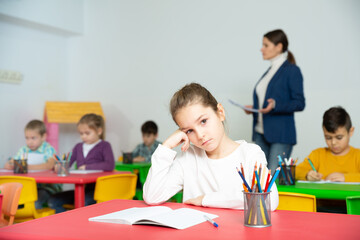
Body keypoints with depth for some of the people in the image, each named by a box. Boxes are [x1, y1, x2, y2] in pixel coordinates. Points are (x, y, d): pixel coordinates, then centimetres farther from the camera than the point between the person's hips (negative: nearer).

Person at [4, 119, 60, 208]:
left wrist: (29, 167, -26)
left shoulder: (48, 150, -3)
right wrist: (10, 165, -10)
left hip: (47, 187, -5)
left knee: (34, 203, -33)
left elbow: (49, 166, -23)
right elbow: (8, 165, 15)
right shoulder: (23, 150, 14)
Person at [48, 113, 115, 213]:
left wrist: (87, 167, -12)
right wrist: (59, 166, -12)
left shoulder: (104, 146, 0)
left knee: (83, 202, -36)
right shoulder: (78, 147, 17)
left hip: (96, 190, -6)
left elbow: (110, 165, -17)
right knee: (53, 201, -10)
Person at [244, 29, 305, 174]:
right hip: (261, 133, 8)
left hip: (281, 135, -8)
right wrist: (253, 108, 7)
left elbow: (299, 103, -11)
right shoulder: (269, 71, 17)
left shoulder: (292, 71, -6)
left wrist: (275, 106, -24)